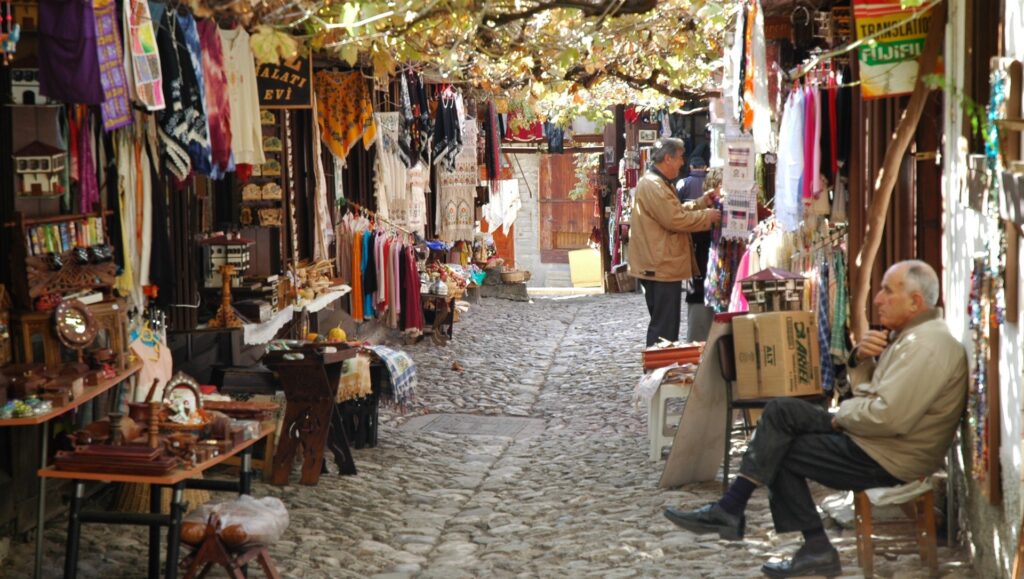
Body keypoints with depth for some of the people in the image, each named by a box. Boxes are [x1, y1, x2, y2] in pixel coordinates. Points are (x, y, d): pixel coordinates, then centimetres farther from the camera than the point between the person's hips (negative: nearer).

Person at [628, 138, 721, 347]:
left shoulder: (659, 183, 18)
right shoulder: (653, 185, -18)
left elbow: (675, 210, 26)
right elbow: (675, 219, -23)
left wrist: (702, 202, 16)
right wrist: (707, 217, -12)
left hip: (660, 266, 11)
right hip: (661, 267, -11)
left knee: (663, 323, 16)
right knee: (664, 328, -7)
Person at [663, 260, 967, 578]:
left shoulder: (927, 346, -22)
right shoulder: (909, 334, 12)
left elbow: (888, 417, -30)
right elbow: (867, 392, 18)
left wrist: (843, 413, -11)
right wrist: (861, 358, -3)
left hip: (887, 457, -10)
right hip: (869, 436, 10)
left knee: (779, 451, -5)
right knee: (781, 411, 2)